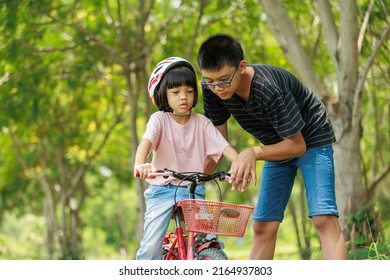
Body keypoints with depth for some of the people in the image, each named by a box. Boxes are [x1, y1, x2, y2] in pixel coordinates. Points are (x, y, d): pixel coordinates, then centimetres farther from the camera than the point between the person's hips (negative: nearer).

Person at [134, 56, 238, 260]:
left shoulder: (201, 122, 3)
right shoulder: (160, 119, -3)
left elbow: (224, 147, -7)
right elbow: (146, 141, -22)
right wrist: (140, 164, -44)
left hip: (193, 191, 2)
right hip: (162, 190, -1)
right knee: (151, 247, -12)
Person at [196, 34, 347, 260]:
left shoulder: (268, 89, -35)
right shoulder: (212, 90, -17)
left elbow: (297, 145, -26)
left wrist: (254, 153, -38)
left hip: (311, 140, -6)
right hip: (278, 147, 6)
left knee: (324, 219, -21)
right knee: (262, 227, -1)